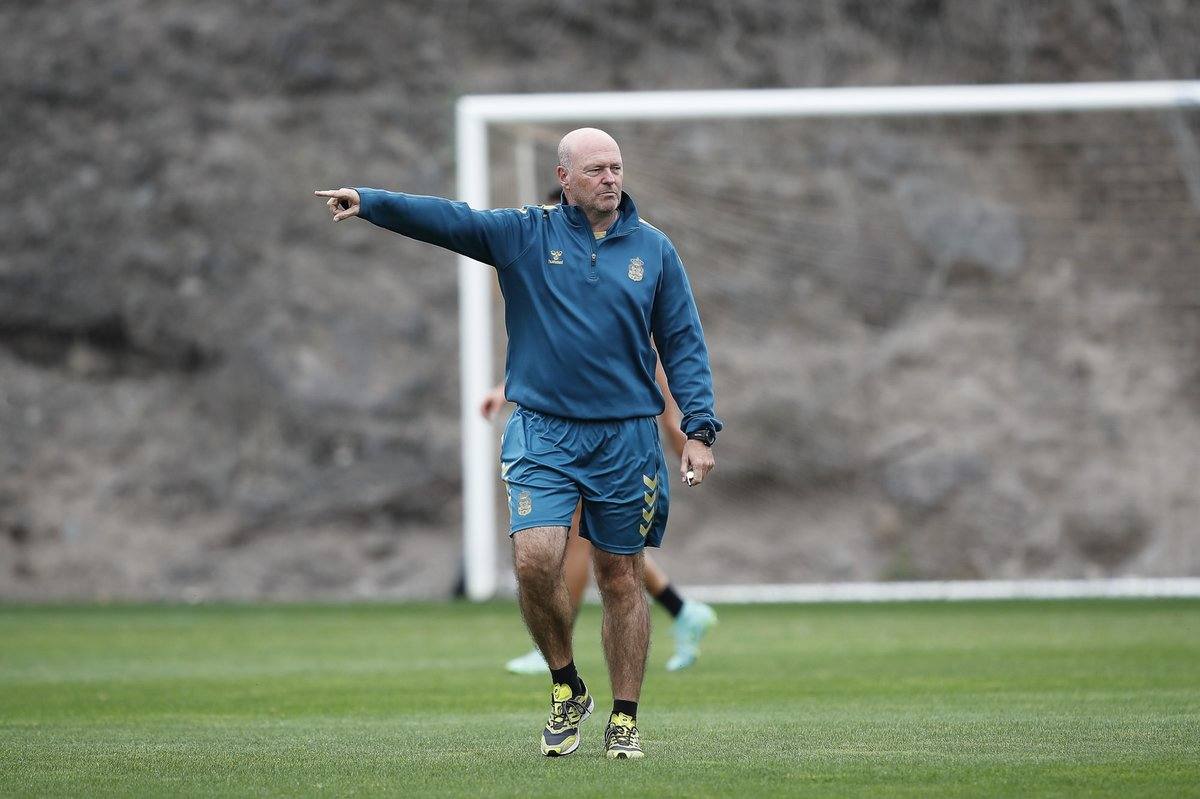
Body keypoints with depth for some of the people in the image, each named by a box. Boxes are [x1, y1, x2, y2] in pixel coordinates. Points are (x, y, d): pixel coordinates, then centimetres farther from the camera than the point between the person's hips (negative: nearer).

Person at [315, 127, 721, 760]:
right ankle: (566, 689, 7)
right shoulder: (524, 234, 2)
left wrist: (699, 430, -1)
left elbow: (683, 344, 7)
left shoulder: (653, 250, 5)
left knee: (621, 579, 5)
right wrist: (369, 202, -26)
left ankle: (624, 720, 15)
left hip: (627, 439, 1)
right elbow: (445, 219, -10)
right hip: (543, 431, -1)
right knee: (535, 561, -16)